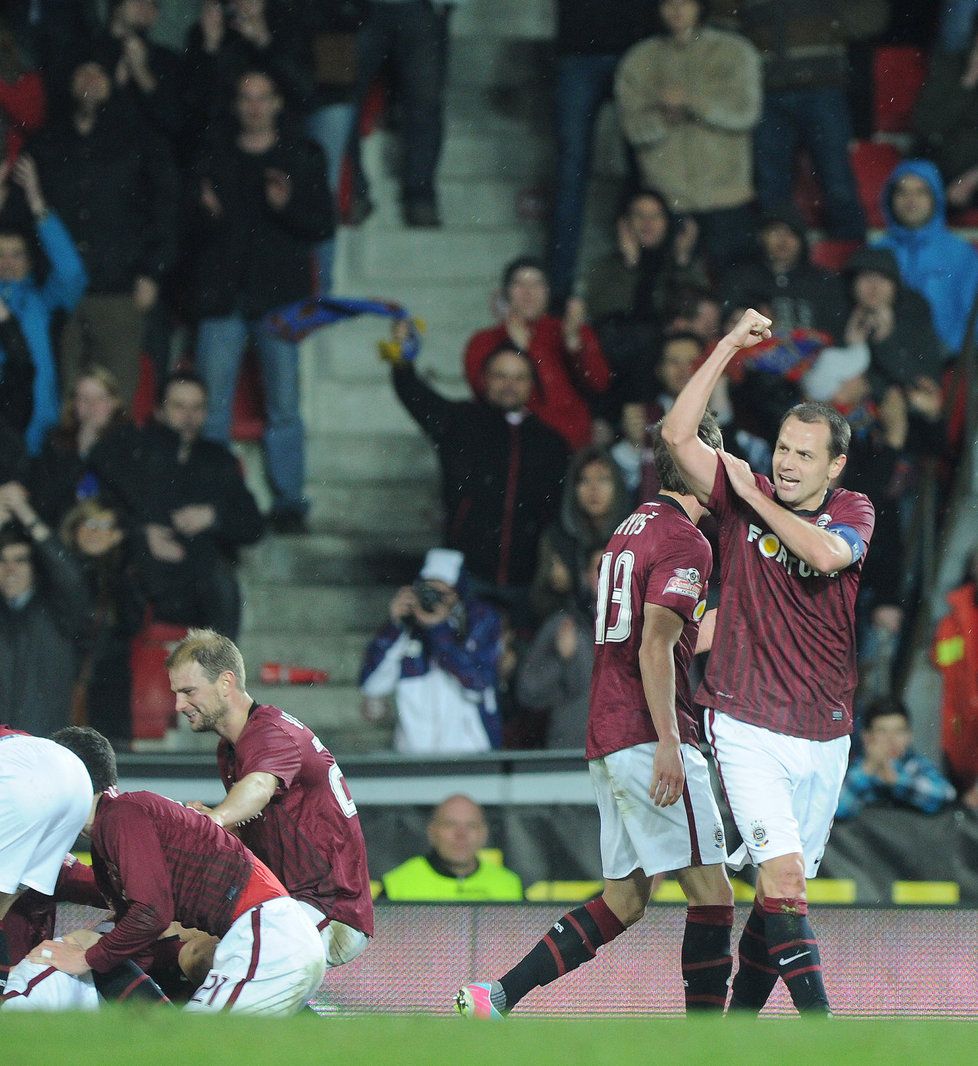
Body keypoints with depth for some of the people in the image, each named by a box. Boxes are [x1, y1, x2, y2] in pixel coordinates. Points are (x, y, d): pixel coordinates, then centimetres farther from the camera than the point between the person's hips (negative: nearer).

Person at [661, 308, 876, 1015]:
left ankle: (738, 1021, 21)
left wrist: (755, 500, -11)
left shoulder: (852, 511, 4)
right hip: (748, 727, -3)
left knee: (787, 886, 8)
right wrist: (731, 346, -12)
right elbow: (678, 434, -12)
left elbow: (827, 555, -19)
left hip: (824, 737, 3)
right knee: (782, 872, -18)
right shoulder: (744, 498, 1)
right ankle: (818, 1020, -23)